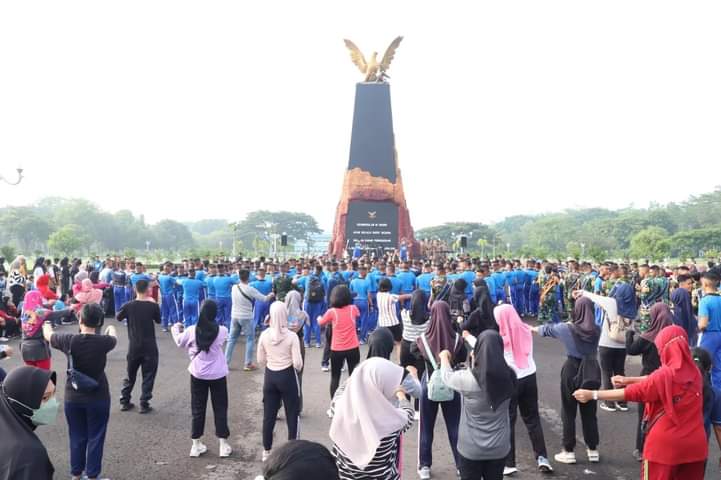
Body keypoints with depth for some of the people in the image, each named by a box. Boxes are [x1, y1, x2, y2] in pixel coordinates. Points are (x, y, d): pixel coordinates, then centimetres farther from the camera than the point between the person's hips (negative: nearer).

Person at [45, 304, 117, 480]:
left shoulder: (69, 340, -13)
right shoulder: (103, 341, -16)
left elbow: (48, 335, 8)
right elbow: (114, 338, 9)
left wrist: (46, 324, 31)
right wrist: (111, 328, 32)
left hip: (73, 397, 2)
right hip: (98, 398, -2)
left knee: (77, 437, 18)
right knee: (95, 438, 10)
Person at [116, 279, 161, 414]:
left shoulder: (129, 305, -7)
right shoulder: (153, 305, -12)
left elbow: (118, 317, 12)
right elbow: (158, 321, 6)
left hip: (134, 346, 2)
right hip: (149, 346, -2)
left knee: (130, 374, 18)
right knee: (148, 375, 7)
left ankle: (124, 402, 24)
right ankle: (144, 404, 5)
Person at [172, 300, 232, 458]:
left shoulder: (192, 330, -11)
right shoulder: (221, 330, -13)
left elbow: (179, 342, 8)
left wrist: (175, 328, 28)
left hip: (198, 375, 1)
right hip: (218, 375, 0)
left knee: (197, 410, 13)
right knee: (220, 409, 11)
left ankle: (196, 445, 21)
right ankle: (223, 445, 15)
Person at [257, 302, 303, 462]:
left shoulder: (264, 335, -7)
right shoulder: (291, 336, -16)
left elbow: (260, 360, 2)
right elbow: (297, 363, -16)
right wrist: (298, 368, 6)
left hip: (270, 376, 3)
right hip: (287, 376, -3)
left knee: (269, 415, 14)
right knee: (292, 415, 10)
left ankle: (267, 451, 26)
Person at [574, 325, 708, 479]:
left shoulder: (665, 375, -18)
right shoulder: (695, 373, 0)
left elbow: (630, 393, -15)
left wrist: (592, 394, -11)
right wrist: (629, 380, 8)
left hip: (665, 446, -5)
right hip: (695, 446, 6)